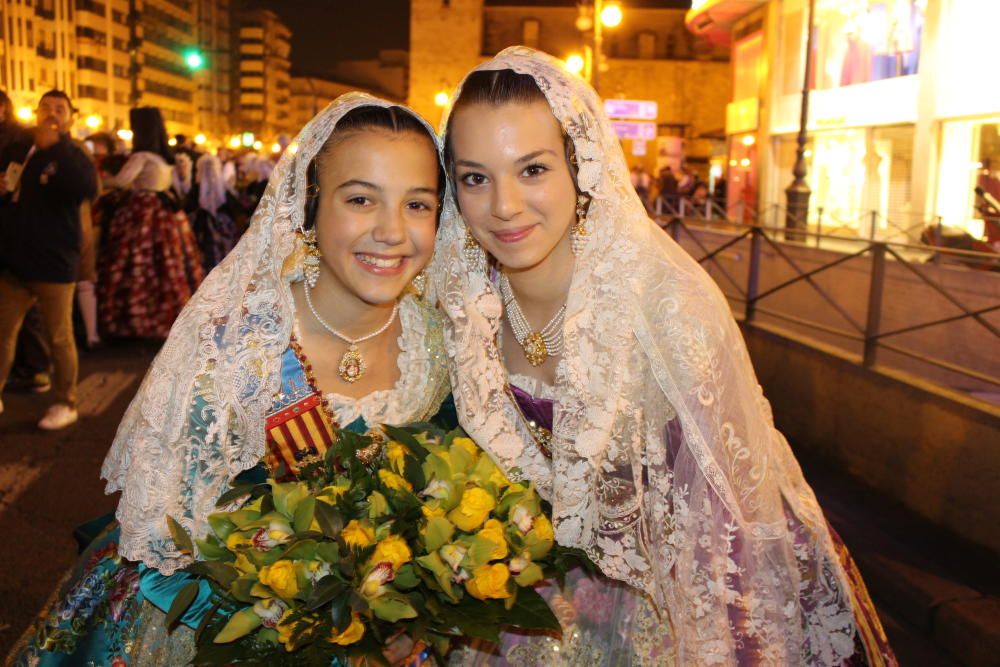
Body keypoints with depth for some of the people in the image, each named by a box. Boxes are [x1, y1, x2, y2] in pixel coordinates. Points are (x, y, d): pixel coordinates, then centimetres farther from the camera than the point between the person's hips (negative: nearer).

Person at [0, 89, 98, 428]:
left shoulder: (71, 156, -5)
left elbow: (86, 188, -28)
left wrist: (56, 145, -26)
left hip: (54, 263, -5)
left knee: (59, 337, 3)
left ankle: (65, 404, 15)